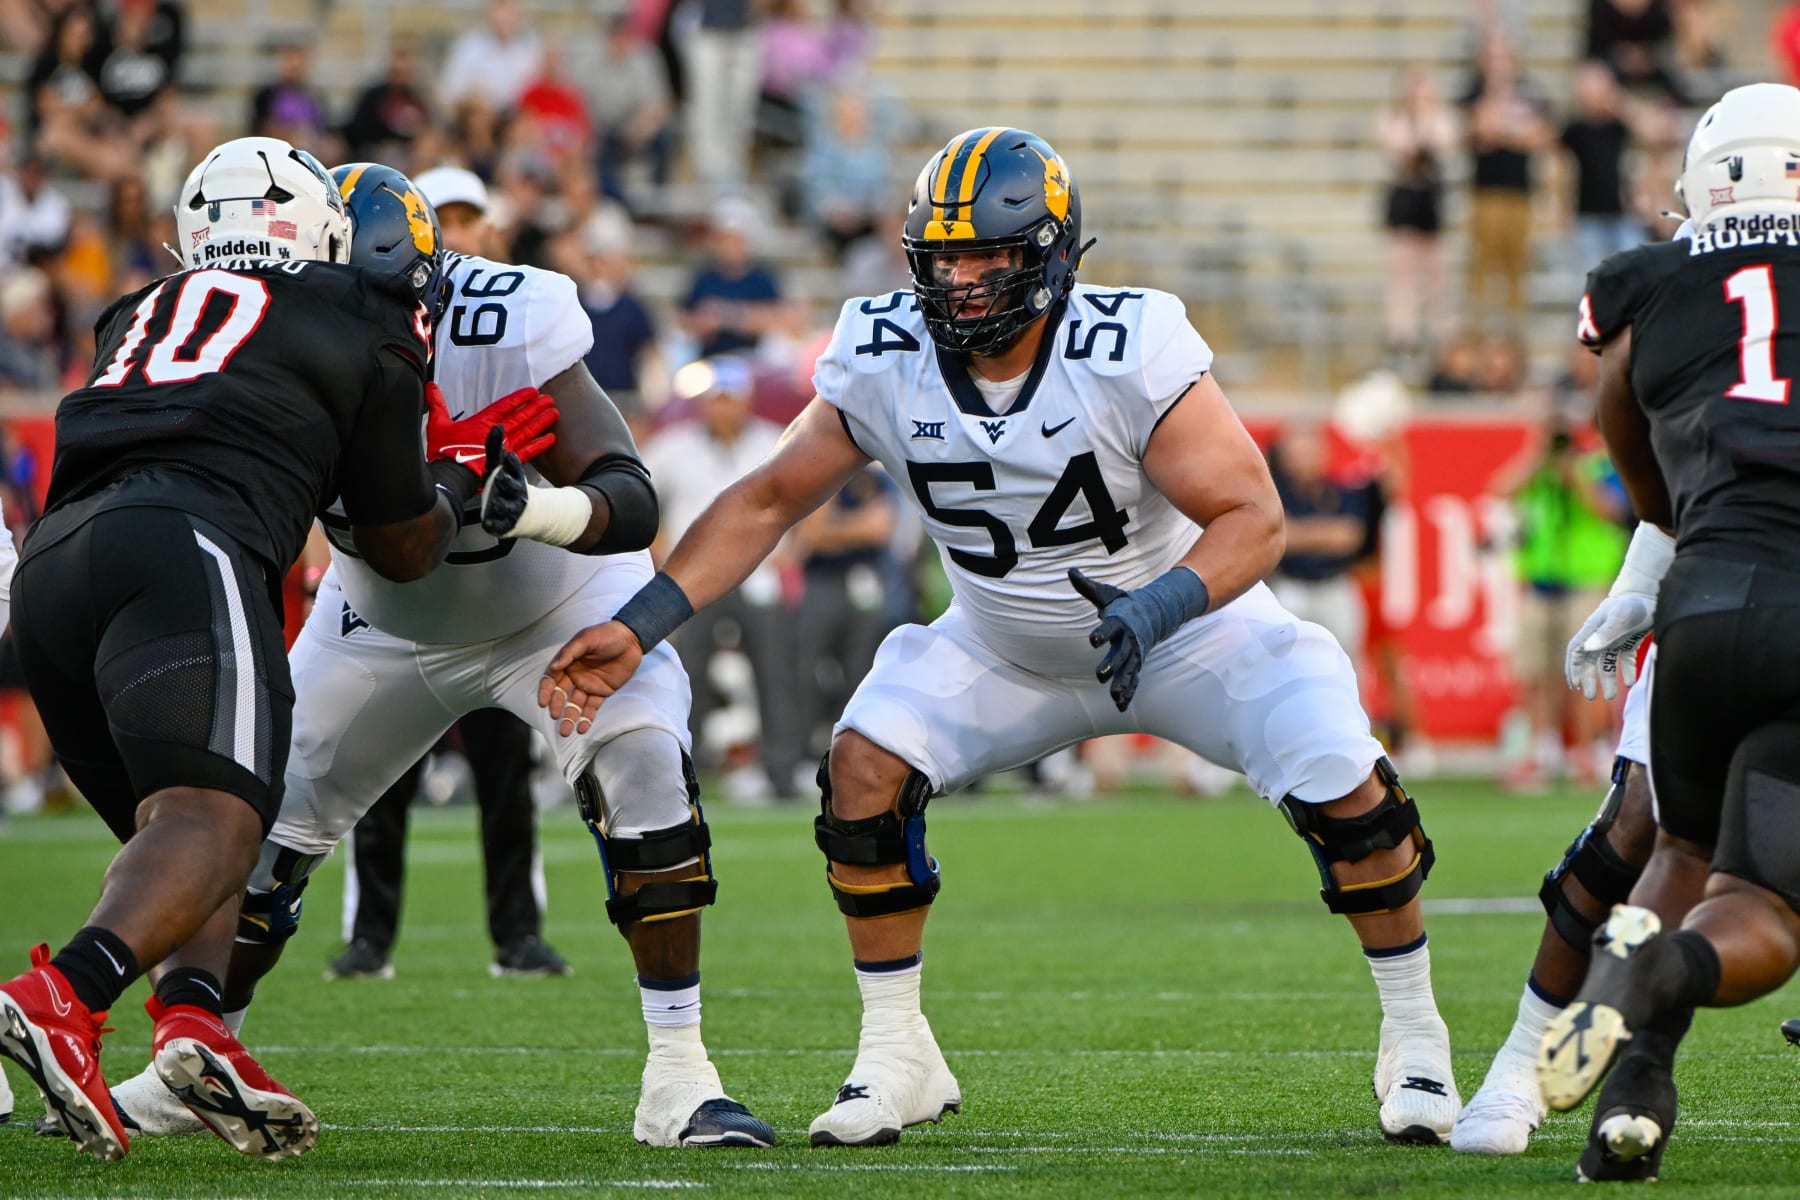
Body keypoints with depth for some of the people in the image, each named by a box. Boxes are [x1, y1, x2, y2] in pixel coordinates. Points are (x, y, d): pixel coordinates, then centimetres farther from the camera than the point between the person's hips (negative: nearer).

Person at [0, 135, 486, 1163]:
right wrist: (456, 481, 46)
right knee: (213, 819, -17)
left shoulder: (146, 313, 31)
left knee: (174, 833, 15)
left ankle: (192, 1017, -14)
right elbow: (404, 549, 25)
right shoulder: (362, 333, 18)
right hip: (180, 554, -6)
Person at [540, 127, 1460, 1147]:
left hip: (1184, 632, -3)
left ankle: (1414, 1035, 4)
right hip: (1008, 656, 3)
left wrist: (1161, 603, -48)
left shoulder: (1129, 354, -30)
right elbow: (770, 501, -9)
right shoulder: (886, 360, -19)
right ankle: (898, 1059, -2)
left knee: (1341, 789, -20)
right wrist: (638, 627, -18)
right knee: (866, 768, -18)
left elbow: (1253, 517, -29)